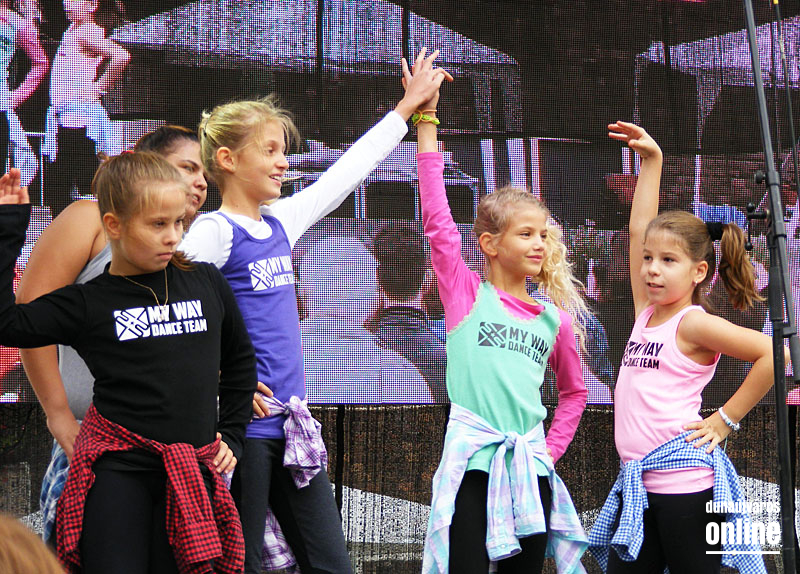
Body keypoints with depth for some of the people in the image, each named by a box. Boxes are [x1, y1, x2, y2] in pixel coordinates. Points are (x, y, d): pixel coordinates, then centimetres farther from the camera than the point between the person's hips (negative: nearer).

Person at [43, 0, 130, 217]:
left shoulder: (87, 32, -13)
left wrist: (99, 88, -18)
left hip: (80, 116, -10)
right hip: (64, 117, 10)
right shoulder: (73, 29, 14)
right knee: (56, 188, 10)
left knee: (87, 184, -9)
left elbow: (121, 56, -27)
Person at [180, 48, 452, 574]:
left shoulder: (282, 222, 12)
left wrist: (407, 107, 27)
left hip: (291, 422, 8)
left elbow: (345, 174, 21)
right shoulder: (214, 231, -10)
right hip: (240, 425, -8)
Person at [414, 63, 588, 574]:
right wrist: (426, 122, -10)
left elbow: (574, 390, 26)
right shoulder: (467, 293, 1)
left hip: (529, 464, 4)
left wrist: (552, 450, 11)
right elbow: (437, 220, -9)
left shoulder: (553, 317, 11)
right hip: (472, 458, -4)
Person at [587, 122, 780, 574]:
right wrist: (651, 159, 19)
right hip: (637, 484, 8)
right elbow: (640, 230, 16)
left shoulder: (693, 323, -7)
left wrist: (725, 419, -11)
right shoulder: (646, 314, 12)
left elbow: (773, 354, -17)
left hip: (685, 482, -8)